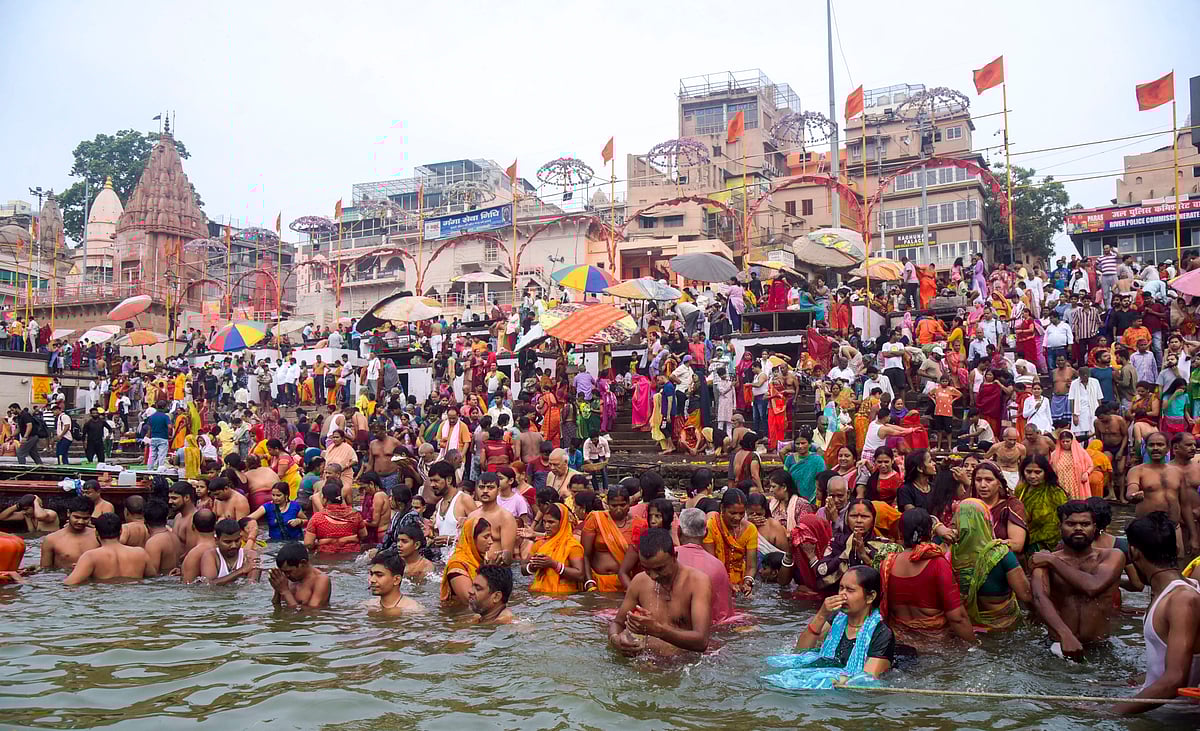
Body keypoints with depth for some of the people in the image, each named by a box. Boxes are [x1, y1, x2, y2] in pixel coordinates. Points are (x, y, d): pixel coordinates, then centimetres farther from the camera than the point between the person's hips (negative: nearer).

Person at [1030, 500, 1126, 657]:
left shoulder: (1112, 556, 4)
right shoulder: (1043, 560, 2)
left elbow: (1093, 587, -15)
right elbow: (1040, 598, -15)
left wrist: (1053, 561, -7)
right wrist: (1065, 634, -31)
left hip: (1101, 647, 0)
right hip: (1060, 646, 0)